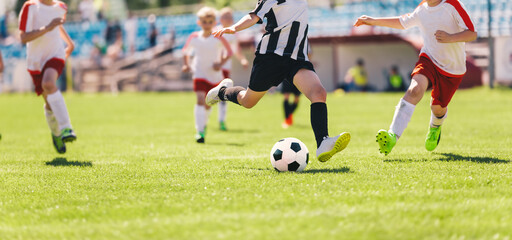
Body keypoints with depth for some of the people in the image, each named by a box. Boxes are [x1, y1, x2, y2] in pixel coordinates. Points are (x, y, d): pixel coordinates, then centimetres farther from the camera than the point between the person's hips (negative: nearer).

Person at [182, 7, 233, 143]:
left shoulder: (218, 38, -8)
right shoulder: (194, 38, -2)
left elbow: (229, 53, 0)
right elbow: (186, 52, 14)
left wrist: (221, 64, -14)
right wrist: (186, 64, -1)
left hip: (214, 75, 1)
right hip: (199, 74, -1)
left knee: (208, 104, 12)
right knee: (200, 100, -18)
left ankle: (204, 123, 41)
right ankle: (200, 132, -23)